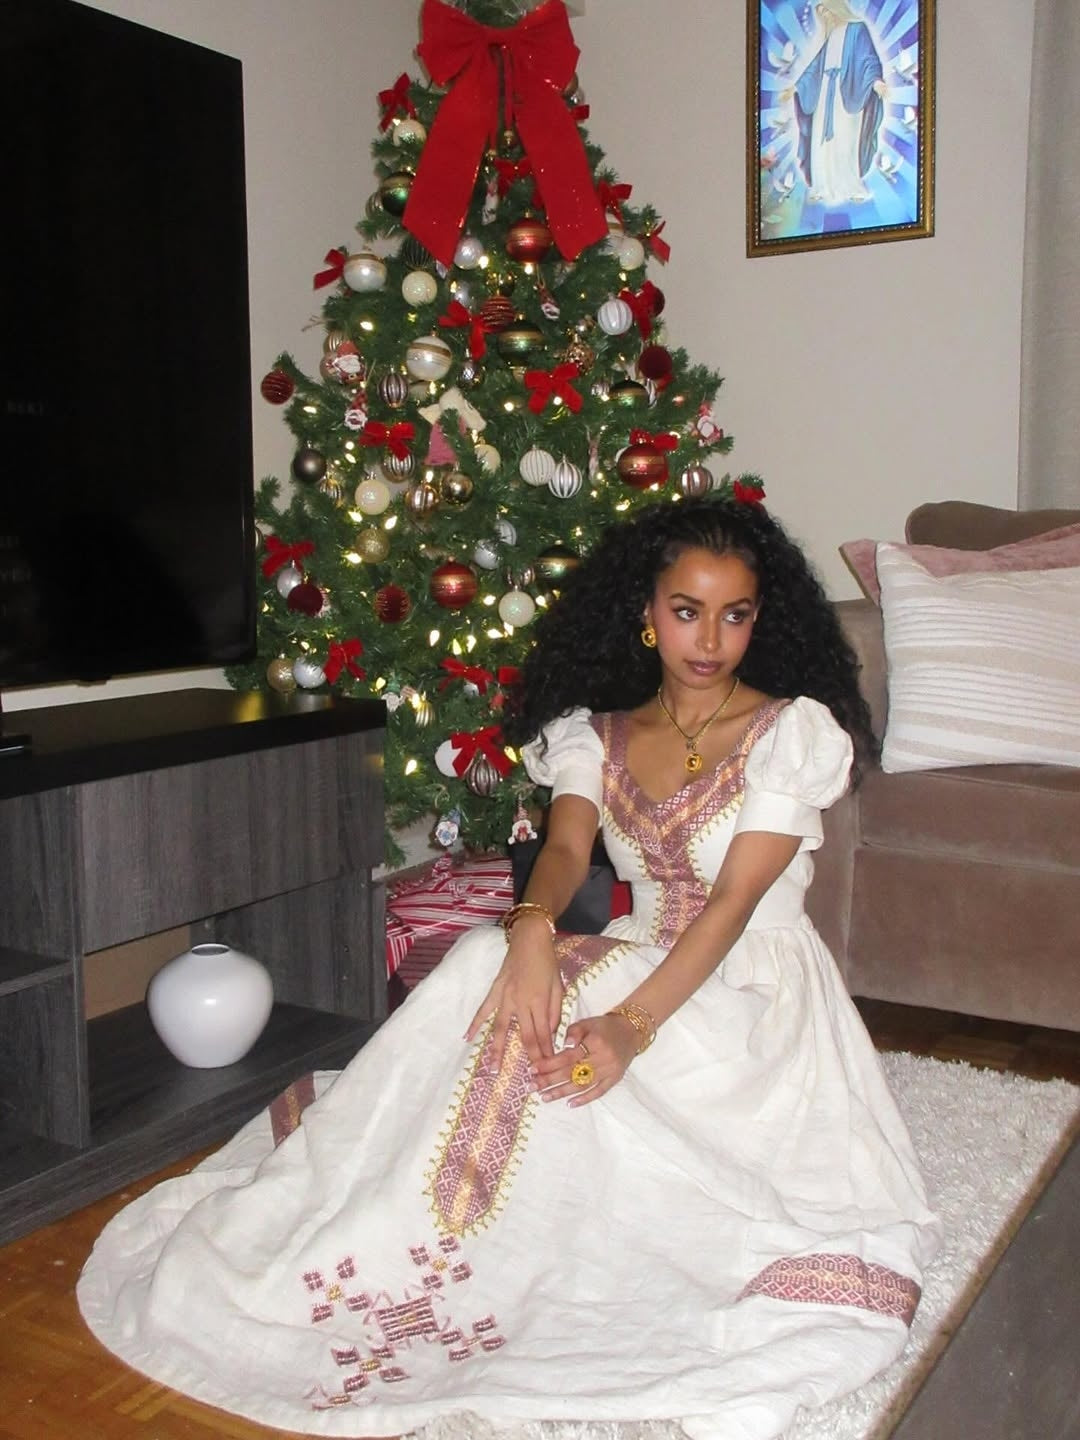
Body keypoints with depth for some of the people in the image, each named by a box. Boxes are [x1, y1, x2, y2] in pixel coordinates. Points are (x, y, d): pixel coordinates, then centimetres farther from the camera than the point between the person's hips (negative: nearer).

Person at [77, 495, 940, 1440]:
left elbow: (735, 896, -17)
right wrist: (533, 928, -37)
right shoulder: (595, 734, 7)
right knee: (493, 972, -28)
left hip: (755, 989, -4)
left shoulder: (797, 729, -6)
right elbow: (566, 849, -11)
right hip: (639, 965, 4)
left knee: (541, 1033, -30)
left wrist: (631, 1025, -32)